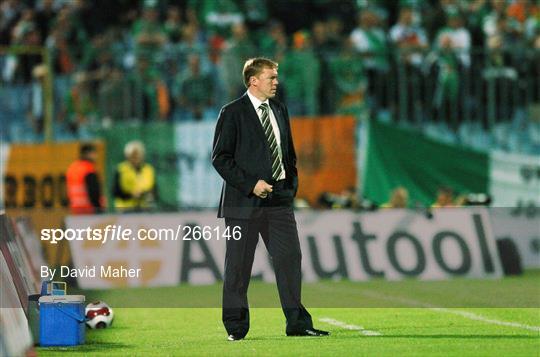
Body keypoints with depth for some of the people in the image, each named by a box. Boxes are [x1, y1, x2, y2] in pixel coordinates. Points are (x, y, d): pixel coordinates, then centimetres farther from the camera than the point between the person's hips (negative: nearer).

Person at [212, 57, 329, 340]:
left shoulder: (280, 110, 14)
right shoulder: (232, 113, -6)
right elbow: (220, 158, -10)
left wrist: (291, 184, 10)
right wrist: (250, 185, -16)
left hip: (279, 199, 5)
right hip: (243, 200, -5)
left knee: (290, 258, 0)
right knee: (239, 265, 1)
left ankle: (297, 323, 3)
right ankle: (236, 326, 9)